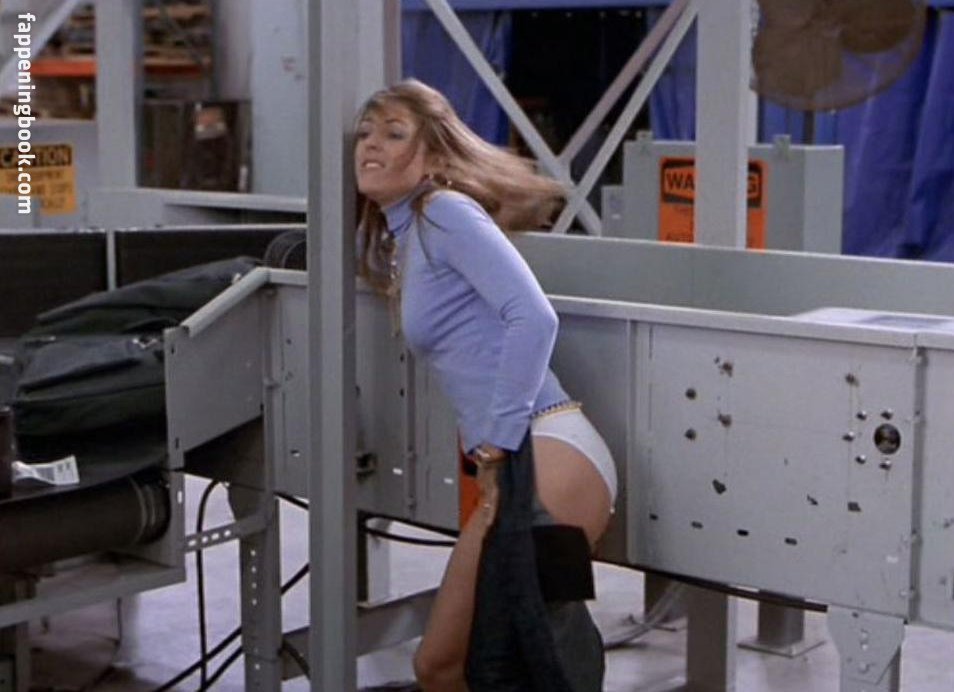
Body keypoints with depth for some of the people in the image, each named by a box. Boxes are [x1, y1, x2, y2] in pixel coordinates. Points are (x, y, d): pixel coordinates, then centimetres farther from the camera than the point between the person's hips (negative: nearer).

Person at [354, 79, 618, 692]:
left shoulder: (445, 211, -5)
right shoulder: (393, 241, 20)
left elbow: (534, 317, -18)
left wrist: (499, 446, -17)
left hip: (548, 459, -9)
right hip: (511, 470, 9)